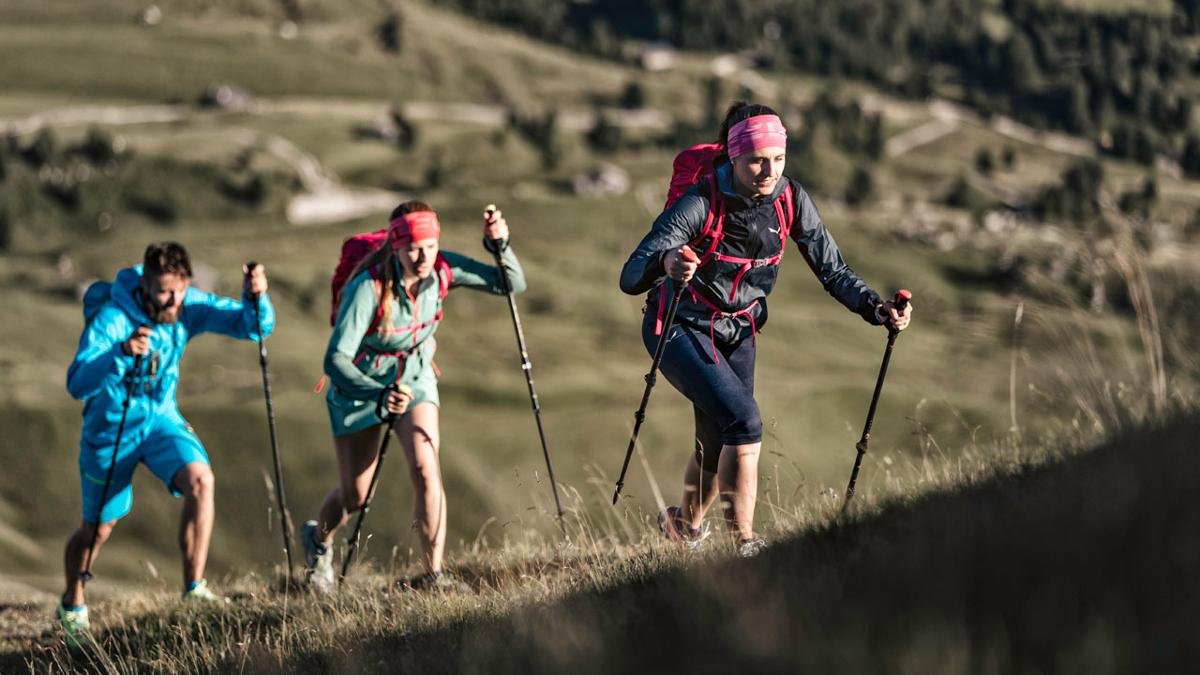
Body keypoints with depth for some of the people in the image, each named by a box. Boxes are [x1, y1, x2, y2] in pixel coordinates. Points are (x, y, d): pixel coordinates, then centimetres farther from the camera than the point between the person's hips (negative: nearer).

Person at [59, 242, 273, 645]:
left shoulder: (190, 307, -14)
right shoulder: (112, 318, -28)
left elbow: (254, 325, -16)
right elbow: (77, 384, -38)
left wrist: (255, 299, -39)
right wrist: (121, 353, -54)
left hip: (161, 418, 3)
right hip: (111, 427, -3)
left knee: (200, 479, -25)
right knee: (99, 527, 9)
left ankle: (194, 588, -16)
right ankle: (72, 606, 35)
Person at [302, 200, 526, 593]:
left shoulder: (442, 269, -21)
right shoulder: (368, 288, -34)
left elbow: (512, 284, -14)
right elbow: (335, 359, -39)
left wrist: (499, 246, -33)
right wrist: (379, 396, -54)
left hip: (415, 379, 3)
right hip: (359, 385, -3)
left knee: (426, 471, -20)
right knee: (355, 497, 9)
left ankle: (433, 574, -13)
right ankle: (318, 539, 43)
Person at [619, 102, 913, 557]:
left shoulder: (790, 200, -11)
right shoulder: (701, 203, -26)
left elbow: (832, 271, -6)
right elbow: (630, 277, -32)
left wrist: (877, 308, -23)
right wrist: (665, 263, -55)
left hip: (738, 332, 6)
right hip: (682, 328, -5)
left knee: (718, 446, 12)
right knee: (744, 422, -23)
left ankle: (685, 525, 41)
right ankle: (746, 545, -16)